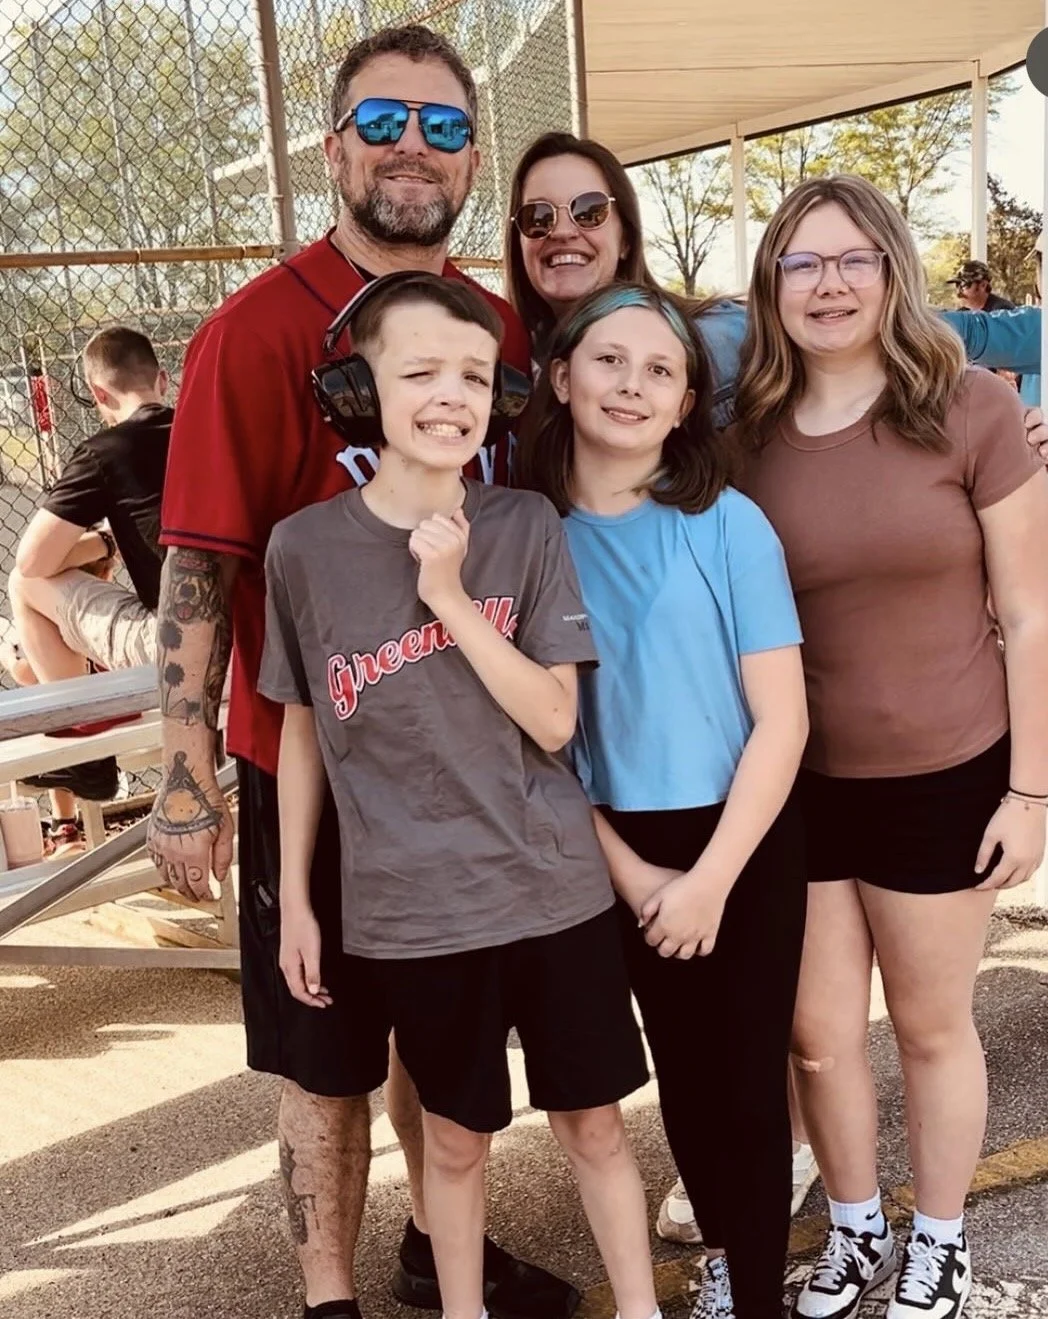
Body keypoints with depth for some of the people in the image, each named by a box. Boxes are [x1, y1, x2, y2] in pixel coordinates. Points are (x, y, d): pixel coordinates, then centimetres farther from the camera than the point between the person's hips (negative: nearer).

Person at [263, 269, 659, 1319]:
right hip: (408, 911, 0)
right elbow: (302, 729, 3)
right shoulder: (303, 546, -6)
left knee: (591, 1121, 15)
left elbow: (553, 721, -9)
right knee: (455, 1136, 17)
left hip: (554, 887, 1)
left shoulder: (527, 526, -6)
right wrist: (293, 897, 5)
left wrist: (450, 597, -19)